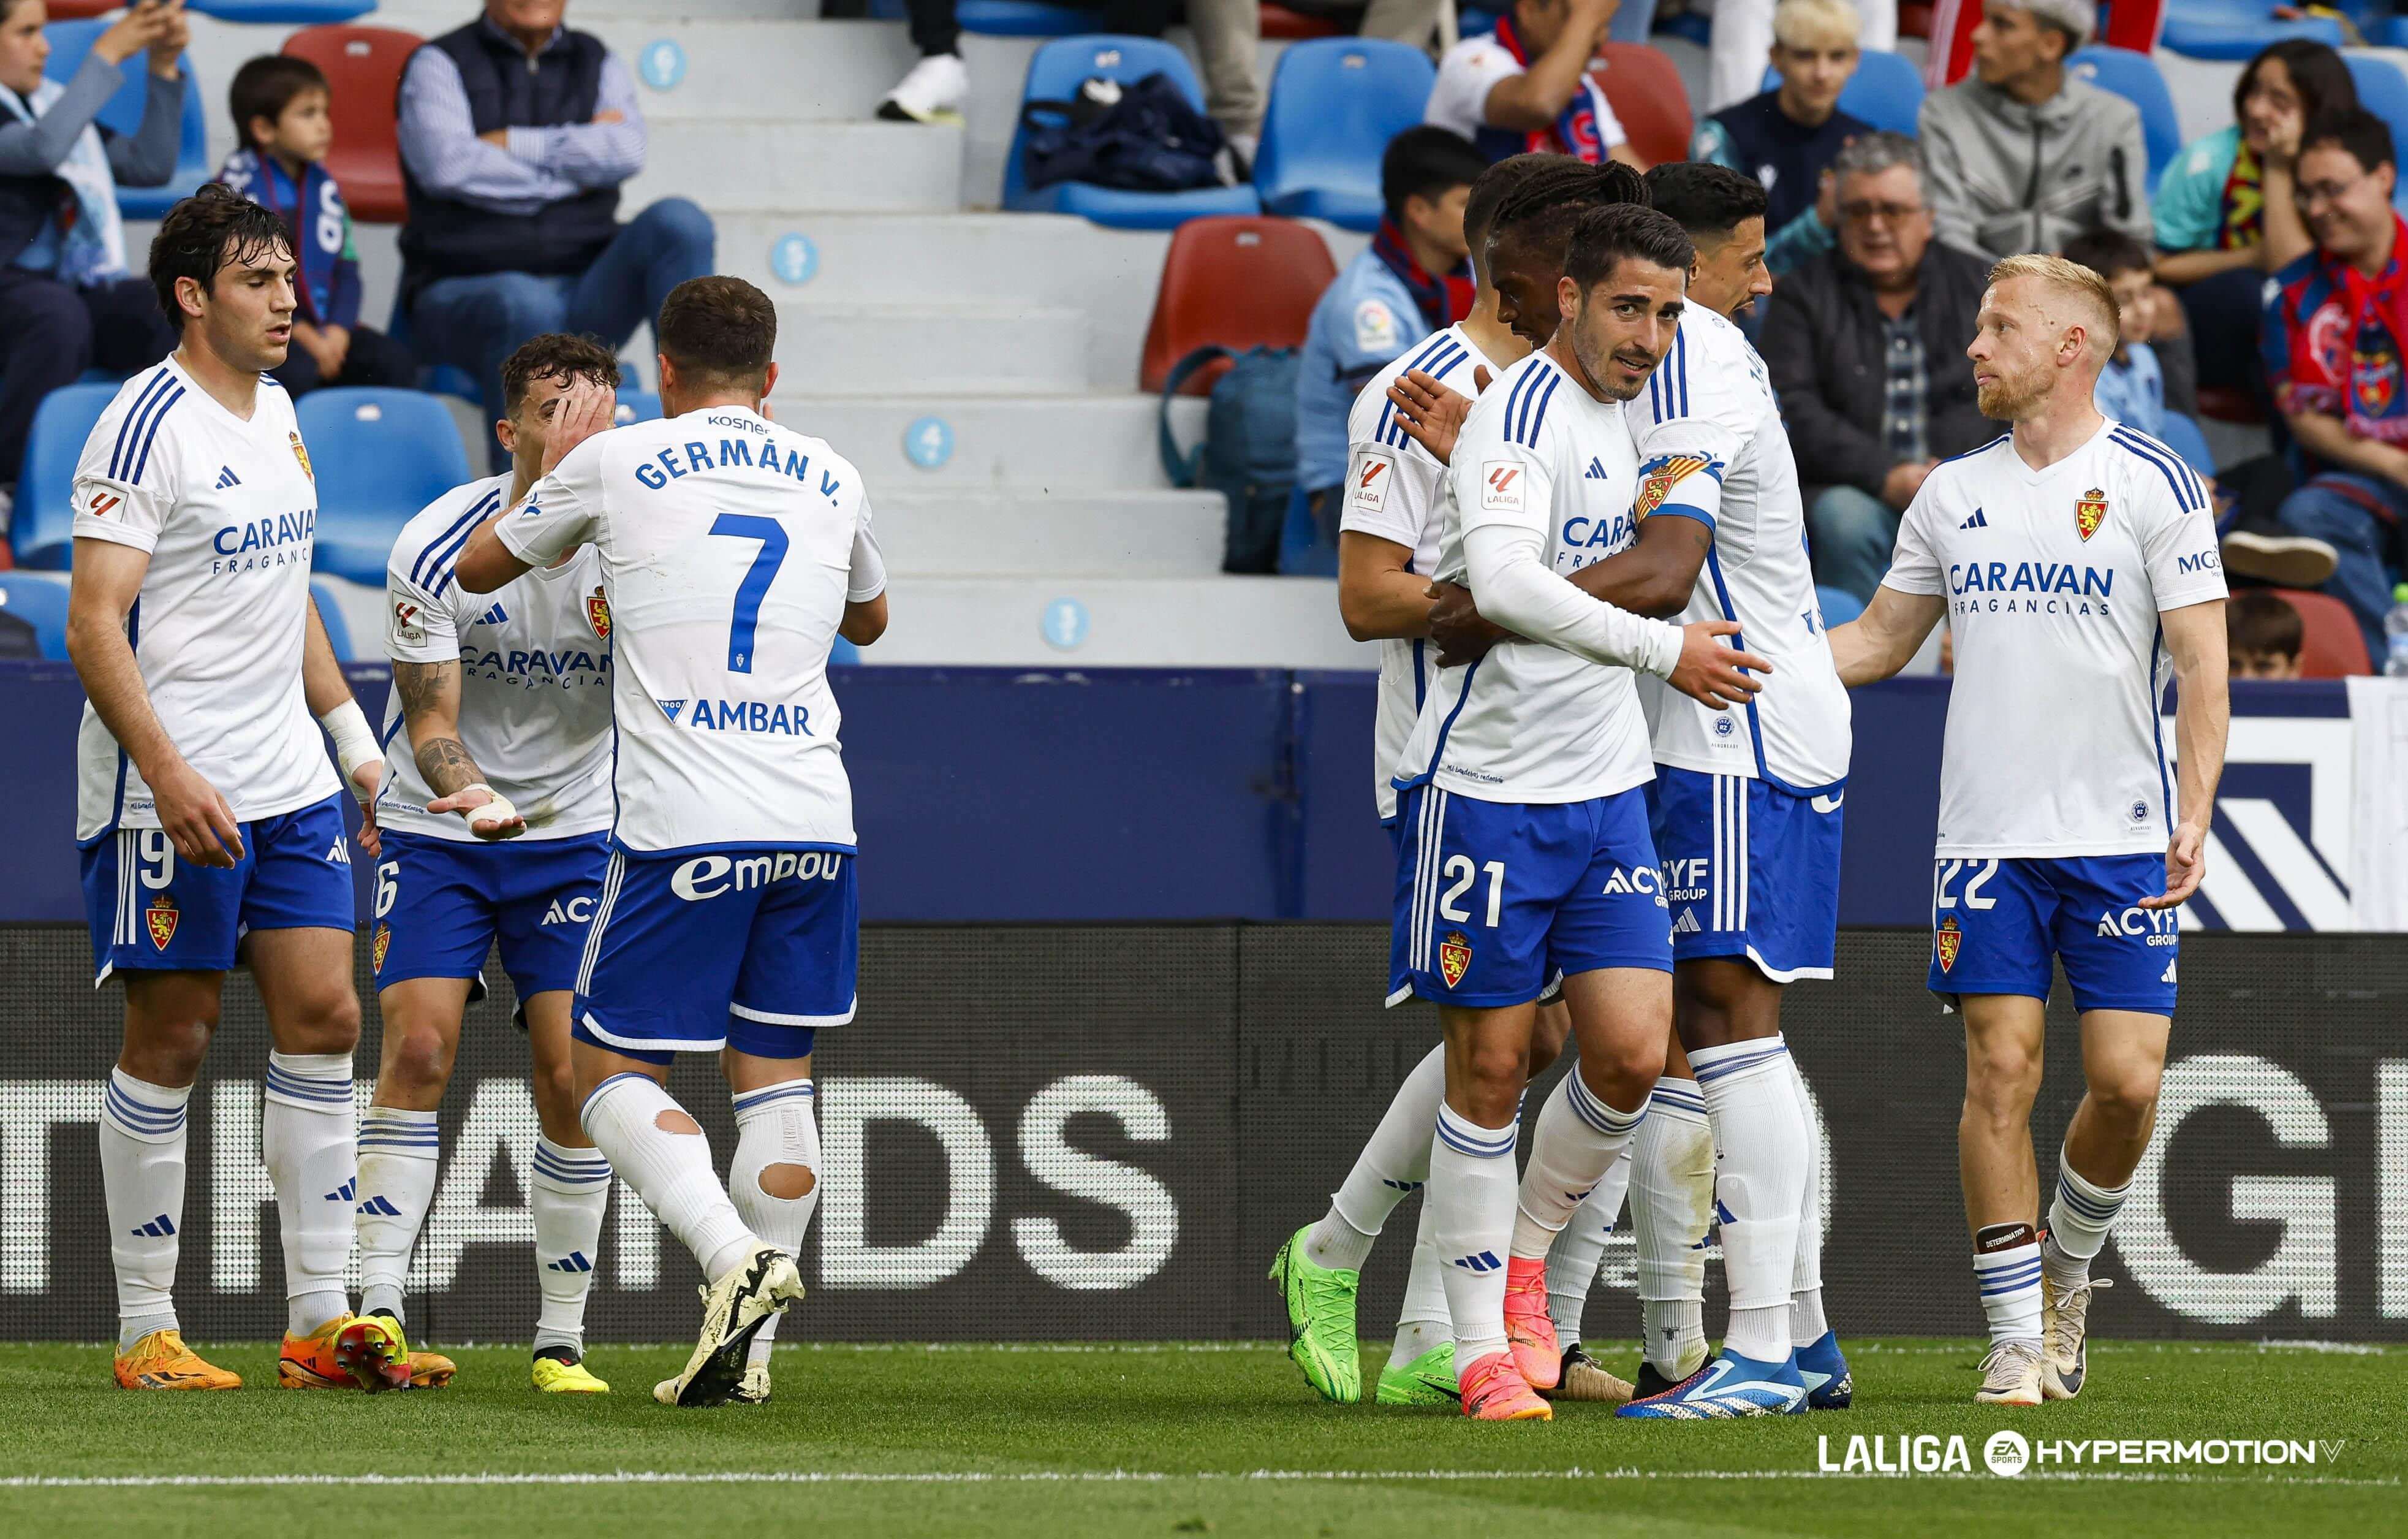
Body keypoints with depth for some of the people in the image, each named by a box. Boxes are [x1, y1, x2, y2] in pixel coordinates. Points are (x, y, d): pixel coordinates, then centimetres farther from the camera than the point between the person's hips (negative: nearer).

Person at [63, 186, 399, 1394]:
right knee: (170, 1041, -3)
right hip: (172, 792, -8)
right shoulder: (146, 426, -12)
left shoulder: (275, 415, 14)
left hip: (289, 787, 8)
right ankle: (144, 1331, 4)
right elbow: (94, 626, -17)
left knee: (323, 1019, 2)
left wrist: (355, 741, 22)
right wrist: (170, 776, -25)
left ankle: (320, 1321, 6)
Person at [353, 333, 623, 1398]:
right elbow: (431, 722, -13)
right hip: (439, 829, -1)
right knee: (417, 1049, -16)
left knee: (570, 1077, -7)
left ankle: (561, 1341, 1)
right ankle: (375, 1307, -14)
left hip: (576, 834, 1)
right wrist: (470, 788, -33)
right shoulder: (435, 548, -14)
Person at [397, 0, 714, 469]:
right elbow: (446, 165, -15)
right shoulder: (439, 65, 6)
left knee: (678, 220, -23)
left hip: (580, 296, 4)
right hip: (463, 295, -4)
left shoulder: (597, 64, 17)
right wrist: (570, 175, -5)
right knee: (527, 305, -40)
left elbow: (626, 153, -5)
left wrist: (511, 144, -7)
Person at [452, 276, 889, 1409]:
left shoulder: (616, 463, 3)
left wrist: (552, 469, 34)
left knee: (611, 1069, 3)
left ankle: (732, 1258, -21)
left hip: (681, 828, -4)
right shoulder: (832, 481, 13)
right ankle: (746, 1351, 6)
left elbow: (478, 568, 19)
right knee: (773, 1069, 11)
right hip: (814, 823, 4)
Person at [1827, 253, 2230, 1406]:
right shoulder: (1952, 495, 10)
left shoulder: (2153, 484, -2)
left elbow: (2200, 664, -4)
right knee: (2001, 1071, -6)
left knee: (2126, 1080, -7)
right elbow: (1879, 639, 19)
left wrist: (2194, 815, -13)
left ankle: (2067, 1259, 22)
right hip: (1986, 839, 3)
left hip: (2123, 840, -3)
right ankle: (2018, 1337, 0)